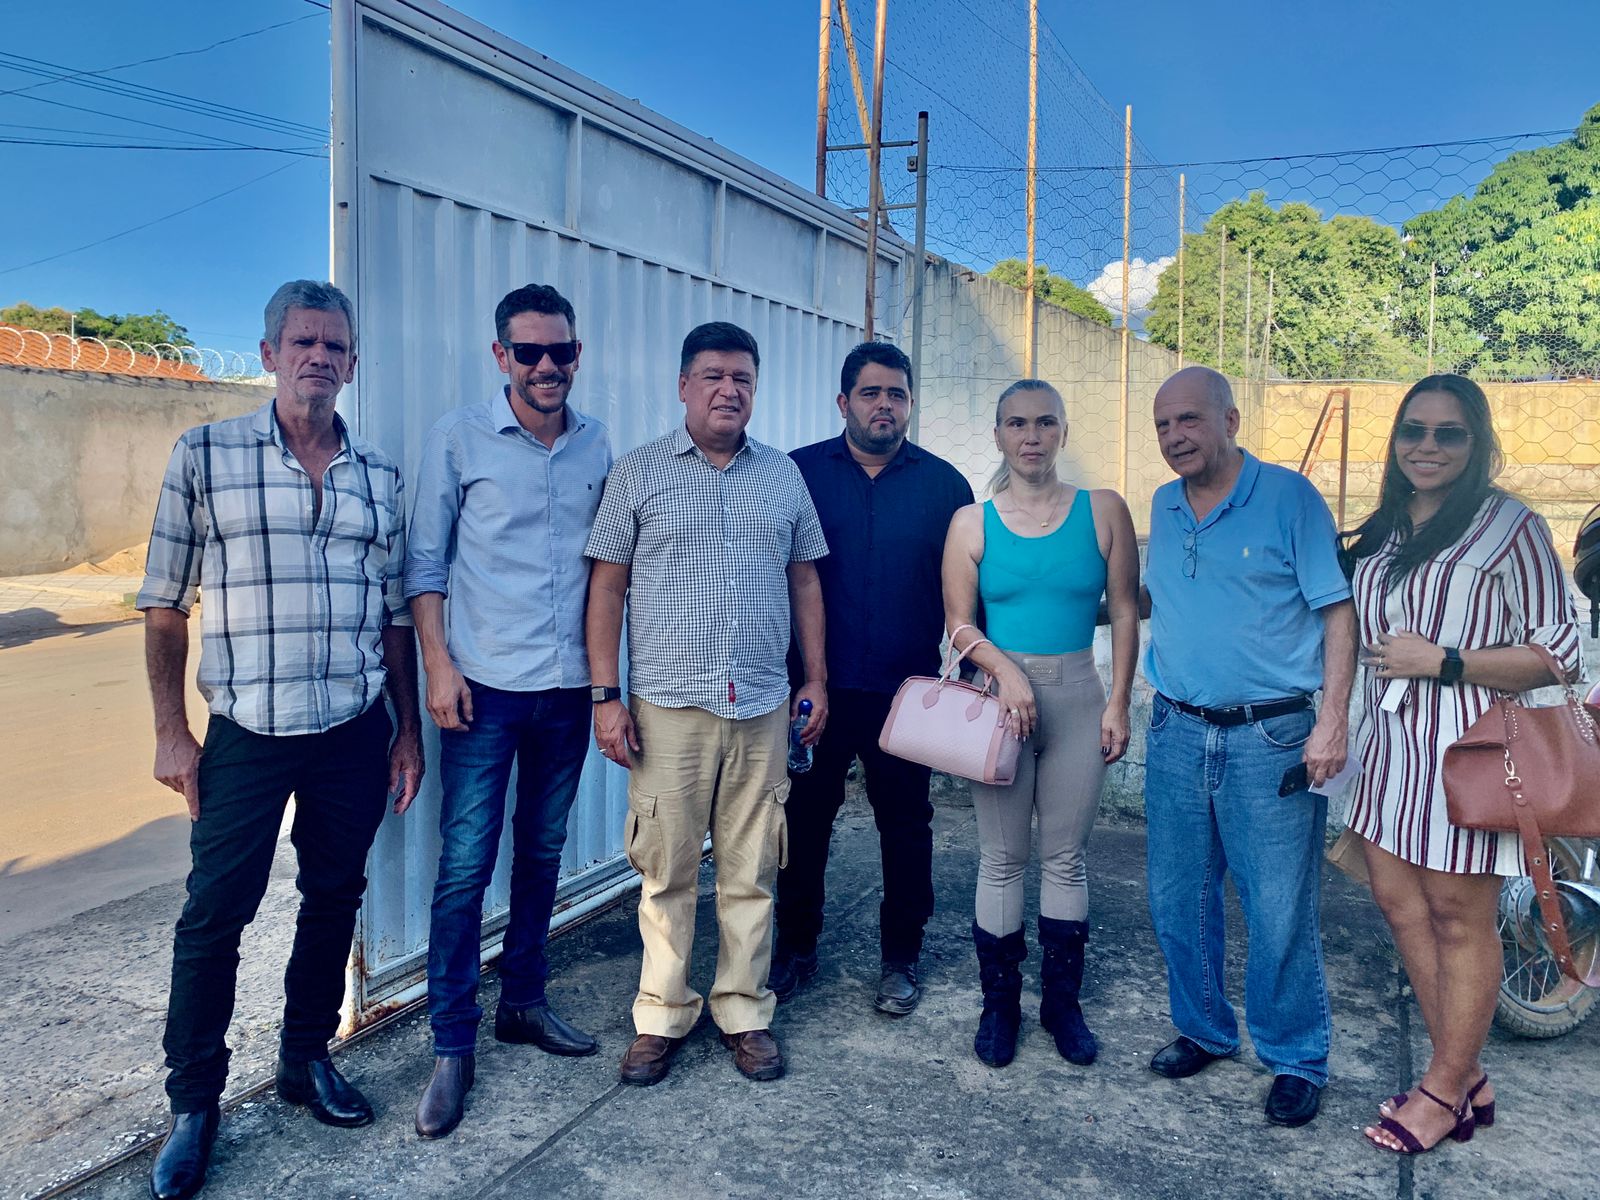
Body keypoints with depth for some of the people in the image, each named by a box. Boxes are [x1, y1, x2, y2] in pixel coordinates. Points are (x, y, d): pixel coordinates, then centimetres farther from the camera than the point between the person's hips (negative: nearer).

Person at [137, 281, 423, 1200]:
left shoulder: (381, 476, 6)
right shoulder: (205, 457, -2)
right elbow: (166, 608, 0)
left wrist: (409, 730, 8)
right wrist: (172, 730, -4)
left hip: (355, 735, 3)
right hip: (246, 737, -3)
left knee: (334, 901, 14)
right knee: (214, 918, 3)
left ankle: (308, 1058, 34)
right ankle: (194, 1105, 21)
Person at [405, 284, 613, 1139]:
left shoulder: (595, 445, 7)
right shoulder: (459, 436, -3)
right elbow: (425, 561, -2)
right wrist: (438, 664, -10)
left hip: (568, 687, 4)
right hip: (486, 685, -3)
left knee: (541, 852, 15)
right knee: (465, 864, -1)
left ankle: (522, 1002, 32)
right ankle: (452, 1046, 12)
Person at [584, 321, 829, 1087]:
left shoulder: (783, 476, 11)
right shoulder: (638, 472, 2)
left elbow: (804, 581, 15)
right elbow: (607, 586, 0)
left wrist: (817, 680, 10)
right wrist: (606, 695, -6)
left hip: (762, 709, 3)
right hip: (668, 707, -2)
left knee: (751, 872, 9)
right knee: (667, 871, 5)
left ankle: (744, 1012, 23)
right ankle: (661, 1018, 20)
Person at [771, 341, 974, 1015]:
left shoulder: (943, 484, 3)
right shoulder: (799, 473, 2)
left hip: (907, 692, 0)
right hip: (815, 688, 0)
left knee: (905, 827, 10)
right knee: (804, 819, 9)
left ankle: (901, 958, 27)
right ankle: (795, 947, 28)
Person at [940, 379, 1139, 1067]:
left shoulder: (1103, 512, 0)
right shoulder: (972, 523, 0)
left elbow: (1125, 613, 3)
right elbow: (960, 623, 1)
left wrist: (1118, 703, -1)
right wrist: (1007, 670, -16)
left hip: (1078, 698, 1)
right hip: (1000, 694, 0)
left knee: (1066, 857, 9)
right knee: (1002, 859, 8)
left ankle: (1062, 1001, 25)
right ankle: (999, 1001, 22)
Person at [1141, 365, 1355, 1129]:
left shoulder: (1289, 498, -6)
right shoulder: (1162, 508, 10)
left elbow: (1338, 610, -8)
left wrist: (1331, 722, -14)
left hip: (1269, 737, -5)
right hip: (1175, 734, 5)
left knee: (1280, 910, 2)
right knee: (1178, 900, 13)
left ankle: (1295, 1059, 21)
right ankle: (1202, 1030, 32)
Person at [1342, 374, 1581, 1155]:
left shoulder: (1509, 527, -10)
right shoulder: (1383, 530, 11)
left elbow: (1560, 654, -12)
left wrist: (1442, 662, -18)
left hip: (1464, 746, -7)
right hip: (1390, 741, 8)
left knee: (1458, 917, 3)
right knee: (1397, 900, 12)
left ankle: (1445, 1090, 19)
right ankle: (1467, 1076, 27)